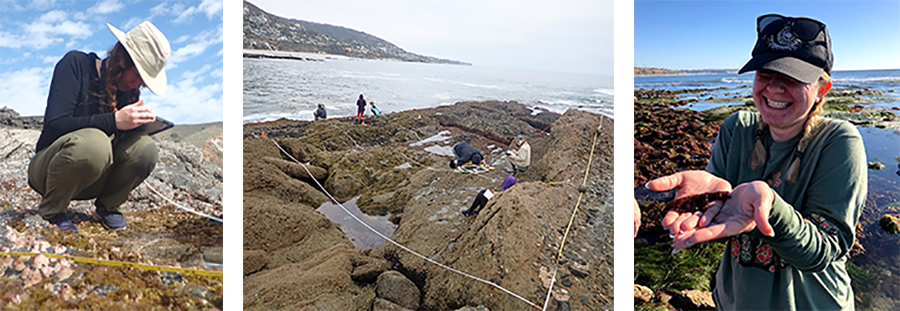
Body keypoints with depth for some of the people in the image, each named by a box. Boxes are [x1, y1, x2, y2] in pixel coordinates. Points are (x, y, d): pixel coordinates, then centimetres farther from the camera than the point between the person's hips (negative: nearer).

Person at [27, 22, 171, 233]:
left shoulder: (128, 89, 2)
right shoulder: (76, 63, -13)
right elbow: (54, 124, -23)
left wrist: (140, 122, -15)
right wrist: (114, 121, -34)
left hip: (91, 180, 4)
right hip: (48, 168, -4)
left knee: (144, 148, -24)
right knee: (93, 141, -37)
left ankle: (107, 206, 1)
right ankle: (50, 212, -12)